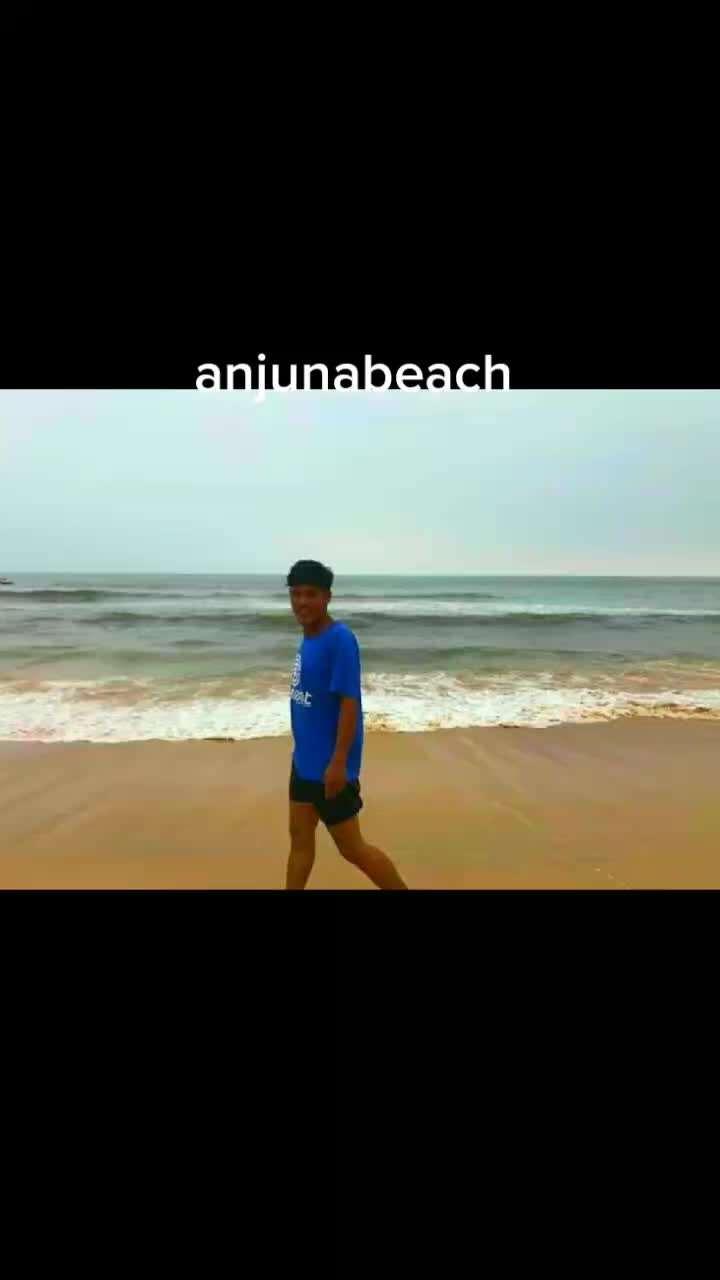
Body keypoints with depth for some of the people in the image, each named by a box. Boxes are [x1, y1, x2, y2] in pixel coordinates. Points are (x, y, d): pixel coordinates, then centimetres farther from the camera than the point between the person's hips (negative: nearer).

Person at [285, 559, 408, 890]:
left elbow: (349, 703, -23)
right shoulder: (307, 638, 6)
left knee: (351, 847, 6)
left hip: (329, 765, -8)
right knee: (299, 837, 18)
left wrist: (338, 763, -23)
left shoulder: (340, 639, -21)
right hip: (304, 759, 8)